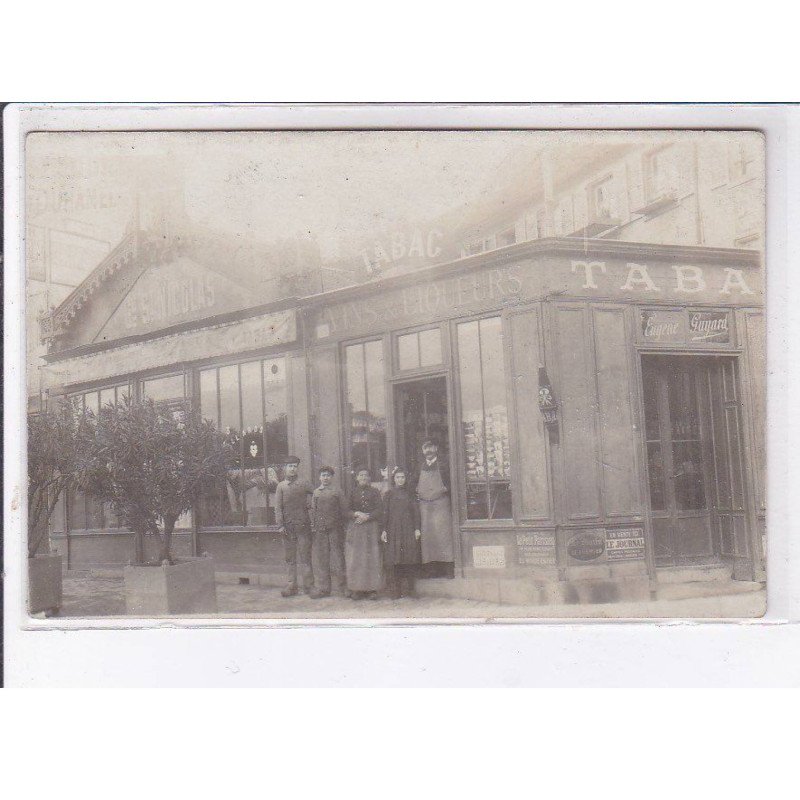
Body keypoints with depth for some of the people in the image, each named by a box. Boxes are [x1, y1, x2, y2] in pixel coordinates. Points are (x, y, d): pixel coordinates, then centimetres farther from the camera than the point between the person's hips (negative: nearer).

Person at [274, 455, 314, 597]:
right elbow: (278, 507, 3)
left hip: (303, 525, -1)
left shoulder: (303, 484, 6)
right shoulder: (281, 486, 7)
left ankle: (308, 585, 0)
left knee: (304, 556, -2)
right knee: (290, 557, 6)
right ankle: (291, 585, 12)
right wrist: (281, 525, -4)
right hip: (288, 526, 1)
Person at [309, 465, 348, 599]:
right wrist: (313, 527, 3)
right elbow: (313, 511, 12)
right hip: (320, 531, 3)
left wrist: (341, 526, -3)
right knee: (320, 558, 3)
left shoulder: (337, 492, 3)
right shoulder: (316, 493, 11)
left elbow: (344, 512, 4)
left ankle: (339, 589, 8)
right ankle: (322, 588, 10)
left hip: (335, 529, -3)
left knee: (336, 557, 0)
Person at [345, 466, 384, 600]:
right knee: (355, 558, -4)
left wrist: (367, 517, -12)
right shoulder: (353, 493, 11)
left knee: (372, 557, -5)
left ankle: (372, 589, -3)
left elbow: (379, 510, 0)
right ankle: (357, 589, -1)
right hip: (355, 529, 1)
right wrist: (357, 514, -13)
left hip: (371, 527, -1)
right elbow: (348, 511, 7)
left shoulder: (374, 492, 8)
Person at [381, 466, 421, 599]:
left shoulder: (410, 494, 11)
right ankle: (395, 592, -3)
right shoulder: (389, 494, 7)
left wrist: (417, 529, 0)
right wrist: (384, 530, -5)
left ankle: (408, 590, 2)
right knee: (393, 561, -6)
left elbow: (416, 512, 9)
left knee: (408, 561, -2)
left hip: (408, 531, 1)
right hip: (393, 530, -1)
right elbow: (385, 512, 3)